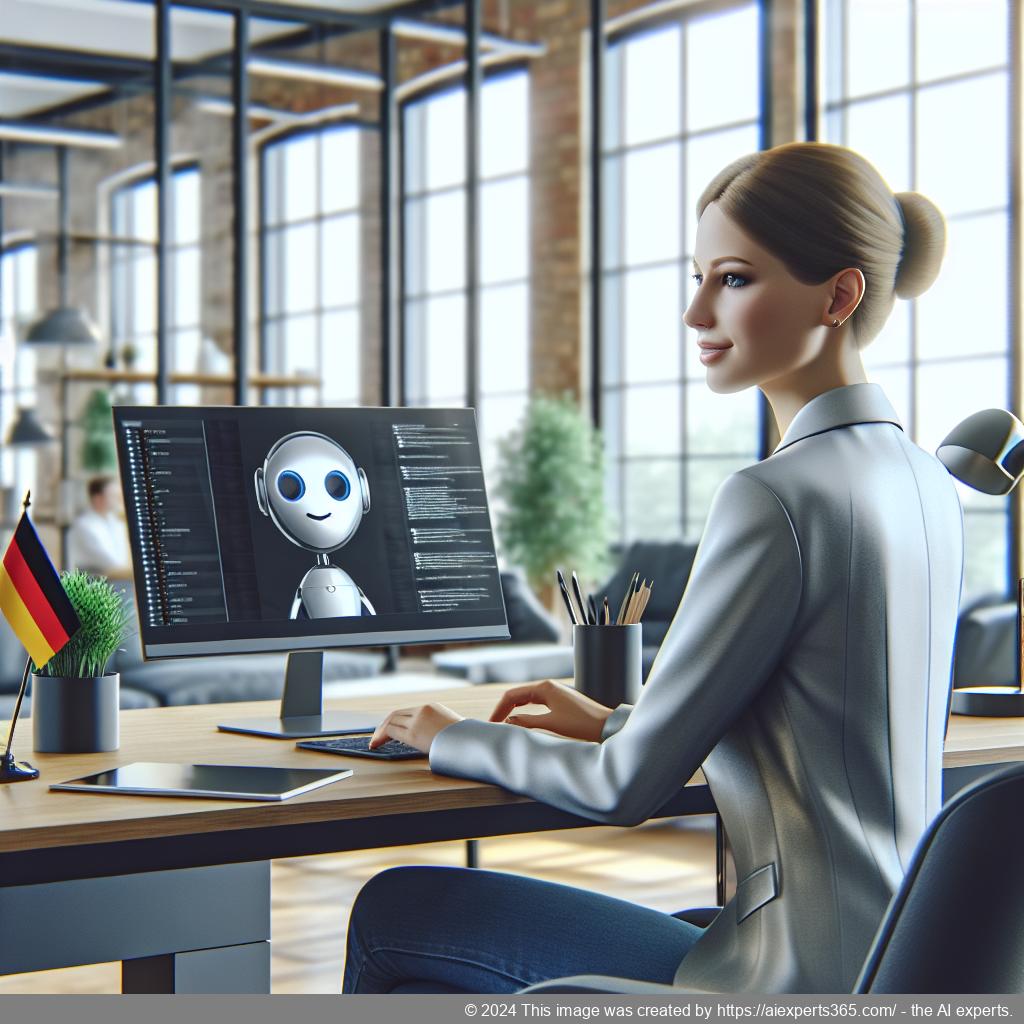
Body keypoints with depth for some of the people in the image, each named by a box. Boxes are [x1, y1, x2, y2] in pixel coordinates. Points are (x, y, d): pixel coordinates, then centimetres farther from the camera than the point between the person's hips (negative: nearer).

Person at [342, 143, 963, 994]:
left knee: (393, 913, 7)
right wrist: (611, 724, 19)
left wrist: (454, 740, 3)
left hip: (802, 983, -9)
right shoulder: (928, 484, 8)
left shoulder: (776, 499, -20)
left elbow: (629, 788, -14)